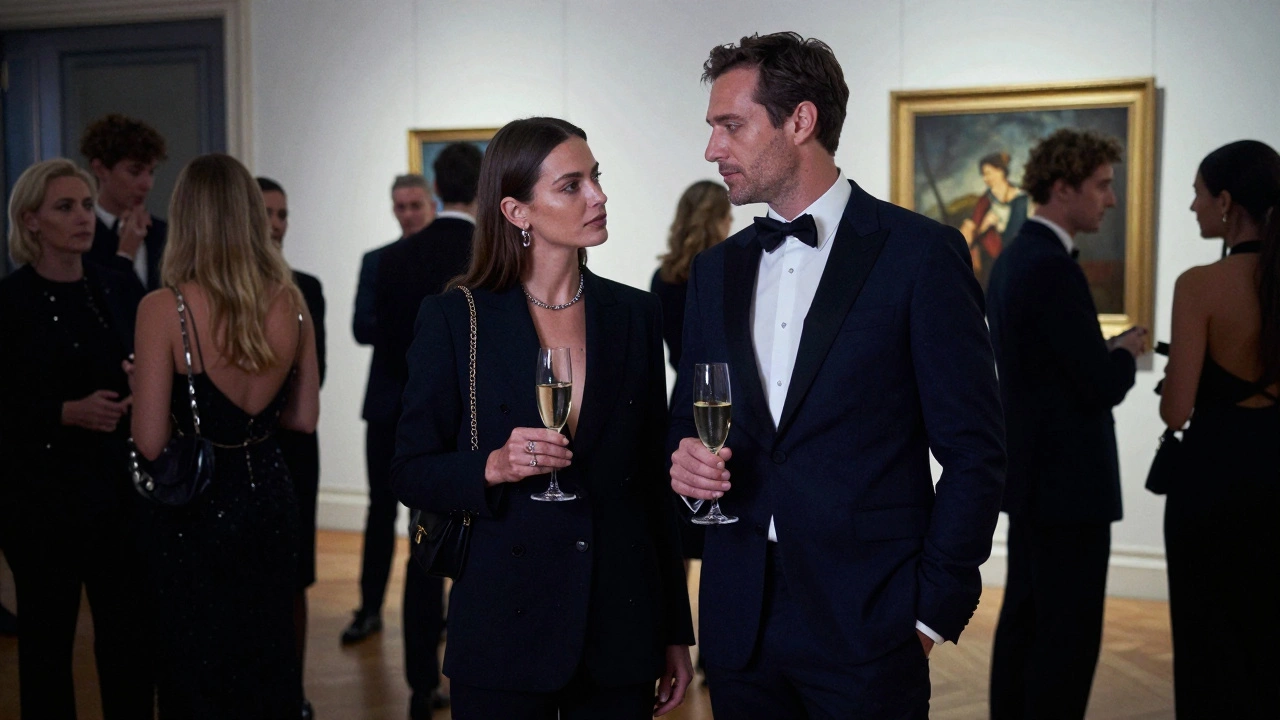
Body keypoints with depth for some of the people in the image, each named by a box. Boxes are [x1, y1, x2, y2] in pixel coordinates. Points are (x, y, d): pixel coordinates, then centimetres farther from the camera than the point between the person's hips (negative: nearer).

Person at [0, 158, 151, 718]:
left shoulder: (120, 288, 6)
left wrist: (139, 400, -7)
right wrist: (68, 412, -19)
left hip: (121, 487, 3)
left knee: (129, 634, 6)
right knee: (47, 638, 8)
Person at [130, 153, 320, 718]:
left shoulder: (163, 310, -18)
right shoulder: (291, 303, -5)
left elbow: (150, 443, -17)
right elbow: (304, 416, 4)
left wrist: (142, 387, 1)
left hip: (198, 510, -4)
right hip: (271, 498, 4)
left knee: (200, 673, 12)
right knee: (269, 663, 19)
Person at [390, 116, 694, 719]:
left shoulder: (635, 315, 4)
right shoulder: (454, 319, -4)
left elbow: (654, 479, 7)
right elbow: (410, 474, -1)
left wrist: (676, 632, 8)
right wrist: (492, 467, -22)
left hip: (621, 627, 3)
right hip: (504, 629, -2)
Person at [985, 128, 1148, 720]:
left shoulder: (1014, 258, 11)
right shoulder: (1054, 270, -20)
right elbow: (1103, 387, -20)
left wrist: (1108, 352, 6)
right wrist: (1127, 352, -1)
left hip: (1031, 472, 10)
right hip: (1067, 479, -10)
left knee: (1025, 619, 15)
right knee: (1070, 633, -3)